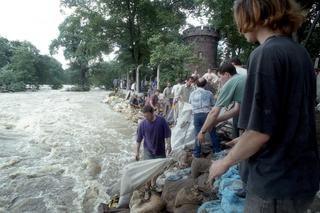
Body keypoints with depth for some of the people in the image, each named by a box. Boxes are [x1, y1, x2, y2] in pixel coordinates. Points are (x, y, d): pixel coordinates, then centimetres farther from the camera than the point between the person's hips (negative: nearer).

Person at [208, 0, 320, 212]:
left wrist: (225, 162, -7)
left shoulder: (266, 54, -20)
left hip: (277, 183, -8)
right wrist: (246, 140, 21)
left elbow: (261, 130, -23)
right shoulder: (299, 52, 7)